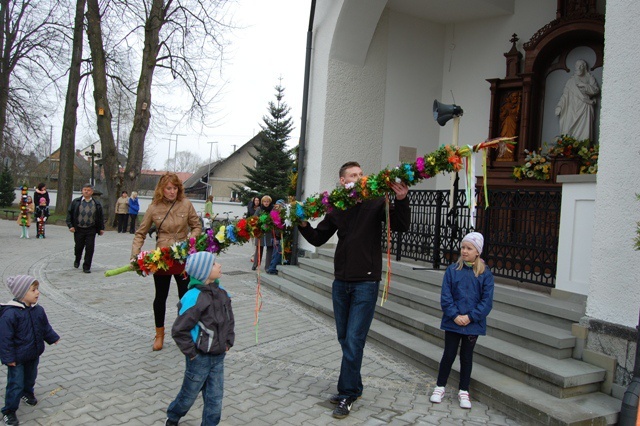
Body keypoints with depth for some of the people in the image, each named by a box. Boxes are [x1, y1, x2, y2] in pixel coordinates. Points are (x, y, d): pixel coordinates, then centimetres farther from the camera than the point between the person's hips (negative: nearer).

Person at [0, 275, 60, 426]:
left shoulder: (38, 310, -5)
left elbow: (45, 327, 12)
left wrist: (53, 338, 15)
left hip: (34, 354, 7)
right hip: (17, 358, -7)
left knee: (31, 377, 25)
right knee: (15, 383, 1)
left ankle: (27, 393, 52)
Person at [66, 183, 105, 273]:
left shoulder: (97, 204, 4)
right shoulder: (75, 202, 3)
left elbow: (101, 217, 9)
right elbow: (69, 214, 4)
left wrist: (101, 228, 6)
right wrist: (70, 225, -5)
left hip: (91, 230, 0)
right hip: (78, 229, 0)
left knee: (90, 248, -4)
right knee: (78, 247, 11)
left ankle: (86, 267, 6)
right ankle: (77, 260, 41)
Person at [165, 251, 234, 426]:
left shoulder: (221, 292, -1)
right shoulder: (194, 297, -24)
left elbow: (229, 320, 14)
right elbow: (179, 330, -20)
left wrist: (228, 342, 8)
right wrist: (191, 353, -15)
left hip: (218, 356, 5)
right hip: (200, 358, -5)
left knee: (215, 399, 11)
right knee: (189, 395, 17)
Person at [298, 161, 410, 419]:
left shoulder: (375, 203, -4)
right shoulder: (336, 209, 7)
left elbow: (401, 226, -12)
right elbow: (318, 239, 12)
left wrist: (401, 201, -28)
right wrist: (303, 225, -6)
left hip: (366, 282, -4)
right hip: (341, 282, 5)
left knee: (354, 340, -5)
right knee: (344, 338, 12)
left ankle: (347, 393, 8)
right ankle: (354, 387, 27)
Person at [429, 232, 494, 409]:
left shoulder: (485, 274, -4)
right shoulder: (452, 270, -4)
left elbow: (487, 301, -6)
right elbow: (445, 296, -5)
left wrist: (470, 317, -14)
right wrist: (455, 316, -15)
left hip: (473, 323, 0)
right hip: (452, 322, 0)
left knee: (467, 356, 13)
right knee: (449, 354, 7)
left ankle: (463, 391, 26)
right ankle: (440, 387, 23)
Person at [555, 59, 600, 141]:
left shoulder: (589, 78, 17)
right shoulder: (570, 81, 20)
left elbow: (596, 90, 3)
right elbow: (565, 95, 10)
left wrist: (583, 85, -6)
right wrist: (559, 107, -3)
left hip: (584, 109, -1)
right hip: (572, 109, 1)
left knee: (584, 130, -16)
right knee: (568, 130, -15)